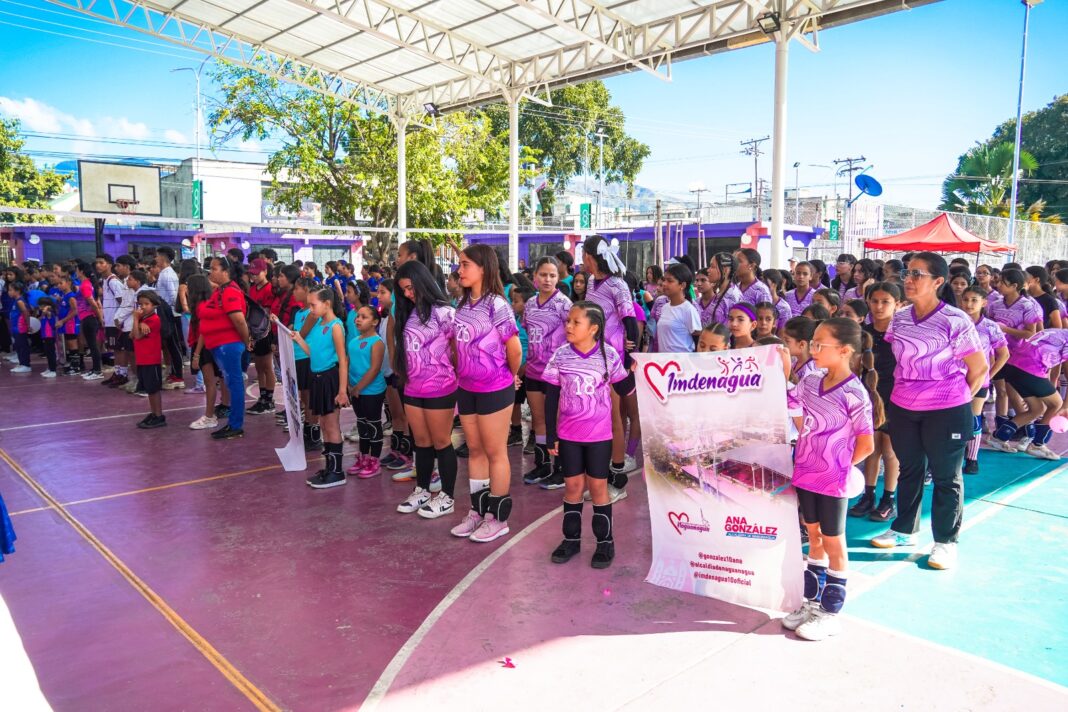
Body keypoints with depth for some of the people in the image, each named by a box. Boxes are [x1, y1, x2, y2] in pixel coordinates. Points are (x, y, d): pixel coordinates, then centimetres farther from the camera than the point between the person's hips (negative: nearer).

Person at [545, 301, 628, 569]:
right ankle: (571, 538, 26)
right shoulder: (560, 355, -6)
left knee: (598, 487, 8)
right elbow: (551, 398, -1)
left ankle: (605, 541, 21)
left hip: (599, 434, -2)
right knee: (572, 486, 12)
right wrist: (550, 435, -1)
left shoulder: (609, 354, -9)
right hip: (568, 434, 2)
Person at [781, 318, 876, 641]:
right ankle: (812, 601, 31)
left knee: (833, 542, 8)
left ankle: (831, 612, 21)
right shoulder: (810, 383, 2)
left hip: (832, 480, -6)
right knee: (814, 536, 18)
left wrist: (839, 466, -2)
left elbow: (866, 445, -12)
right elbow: (800, 424, 15)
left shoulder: (854, 393, -18)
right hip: (805, 473, 6)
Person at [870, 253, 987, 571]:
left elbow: (979, 368, -6)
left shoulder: (955, 321, -13)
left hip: (945, 412, -5)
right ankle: (904, 529, 32)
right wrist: (900, 392, 8)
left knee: (946, 476, 7)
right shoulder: (899, 319, 3)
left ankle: (946, 541, 20)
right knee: (909, 470, 17)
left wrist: (960, 400, 1)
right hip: (902, 408, 5)